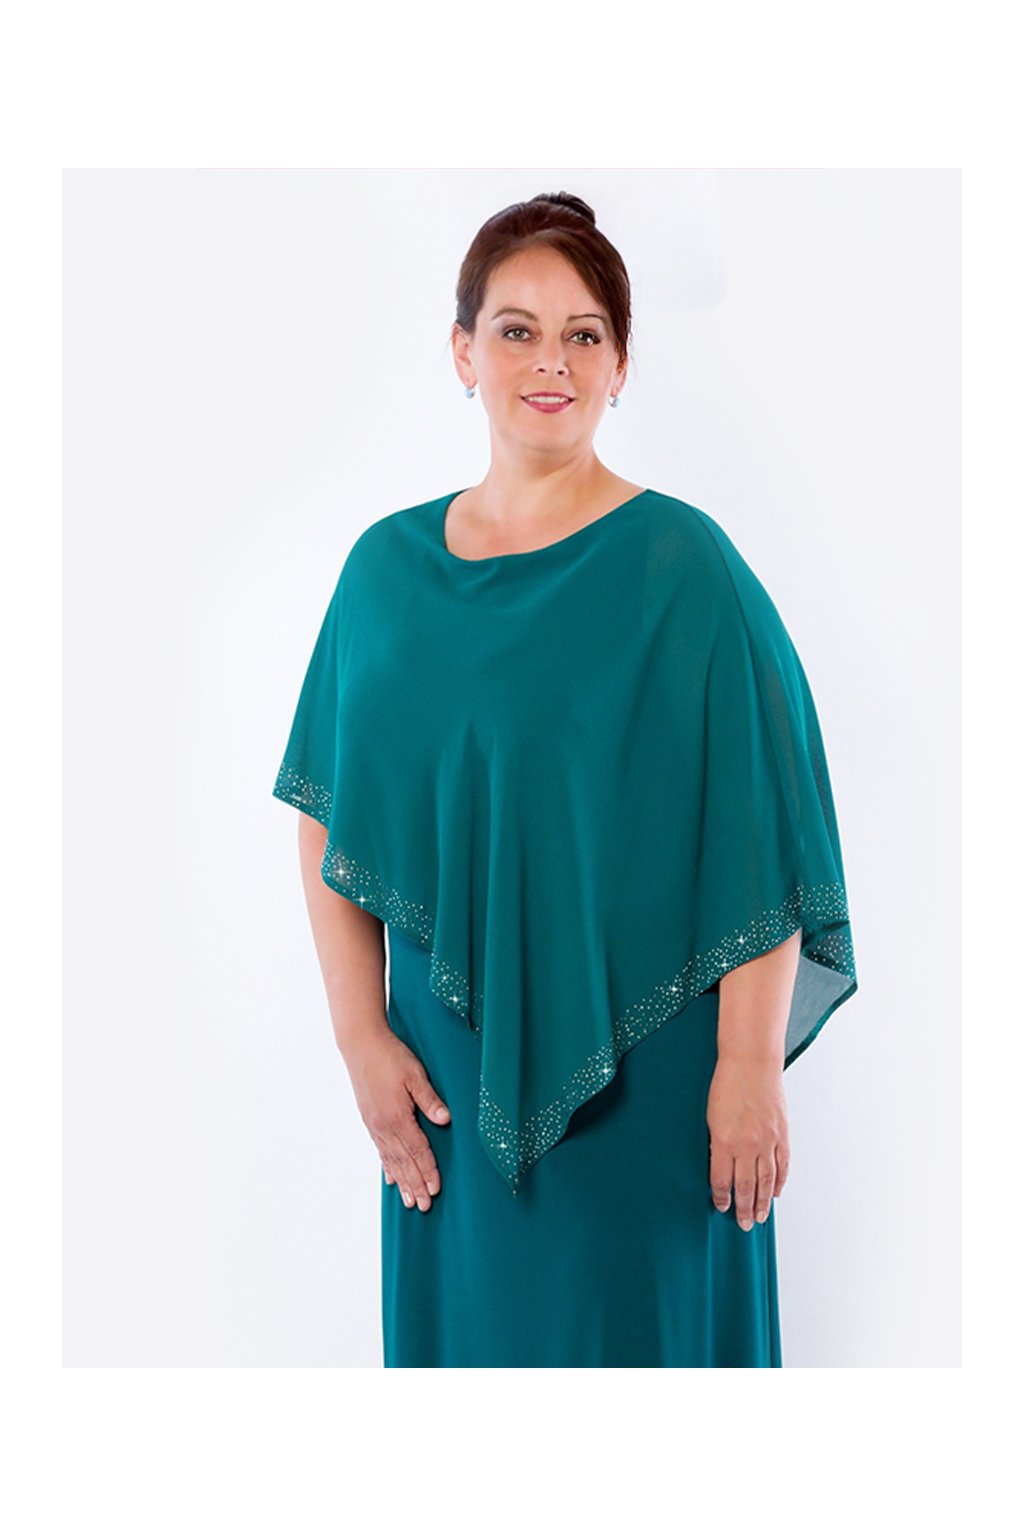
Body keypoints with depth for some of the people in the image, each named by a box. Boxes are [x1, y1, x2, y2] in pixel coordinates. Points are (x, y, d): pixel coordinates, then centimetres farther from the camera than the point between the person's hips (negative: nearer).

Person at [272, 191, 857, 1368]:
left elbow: (764, 839, -12)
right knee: (463, 1321, 17)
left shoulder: (682, 564, -9)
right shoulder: (388, 567, 3)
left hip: (644, 1064, -3)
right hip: (450, 1063, 4)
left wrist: (749, 1066, -14)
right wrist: (361, 1035, -1)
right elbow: (330, 823, 5)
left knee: (639, 1327, 10)